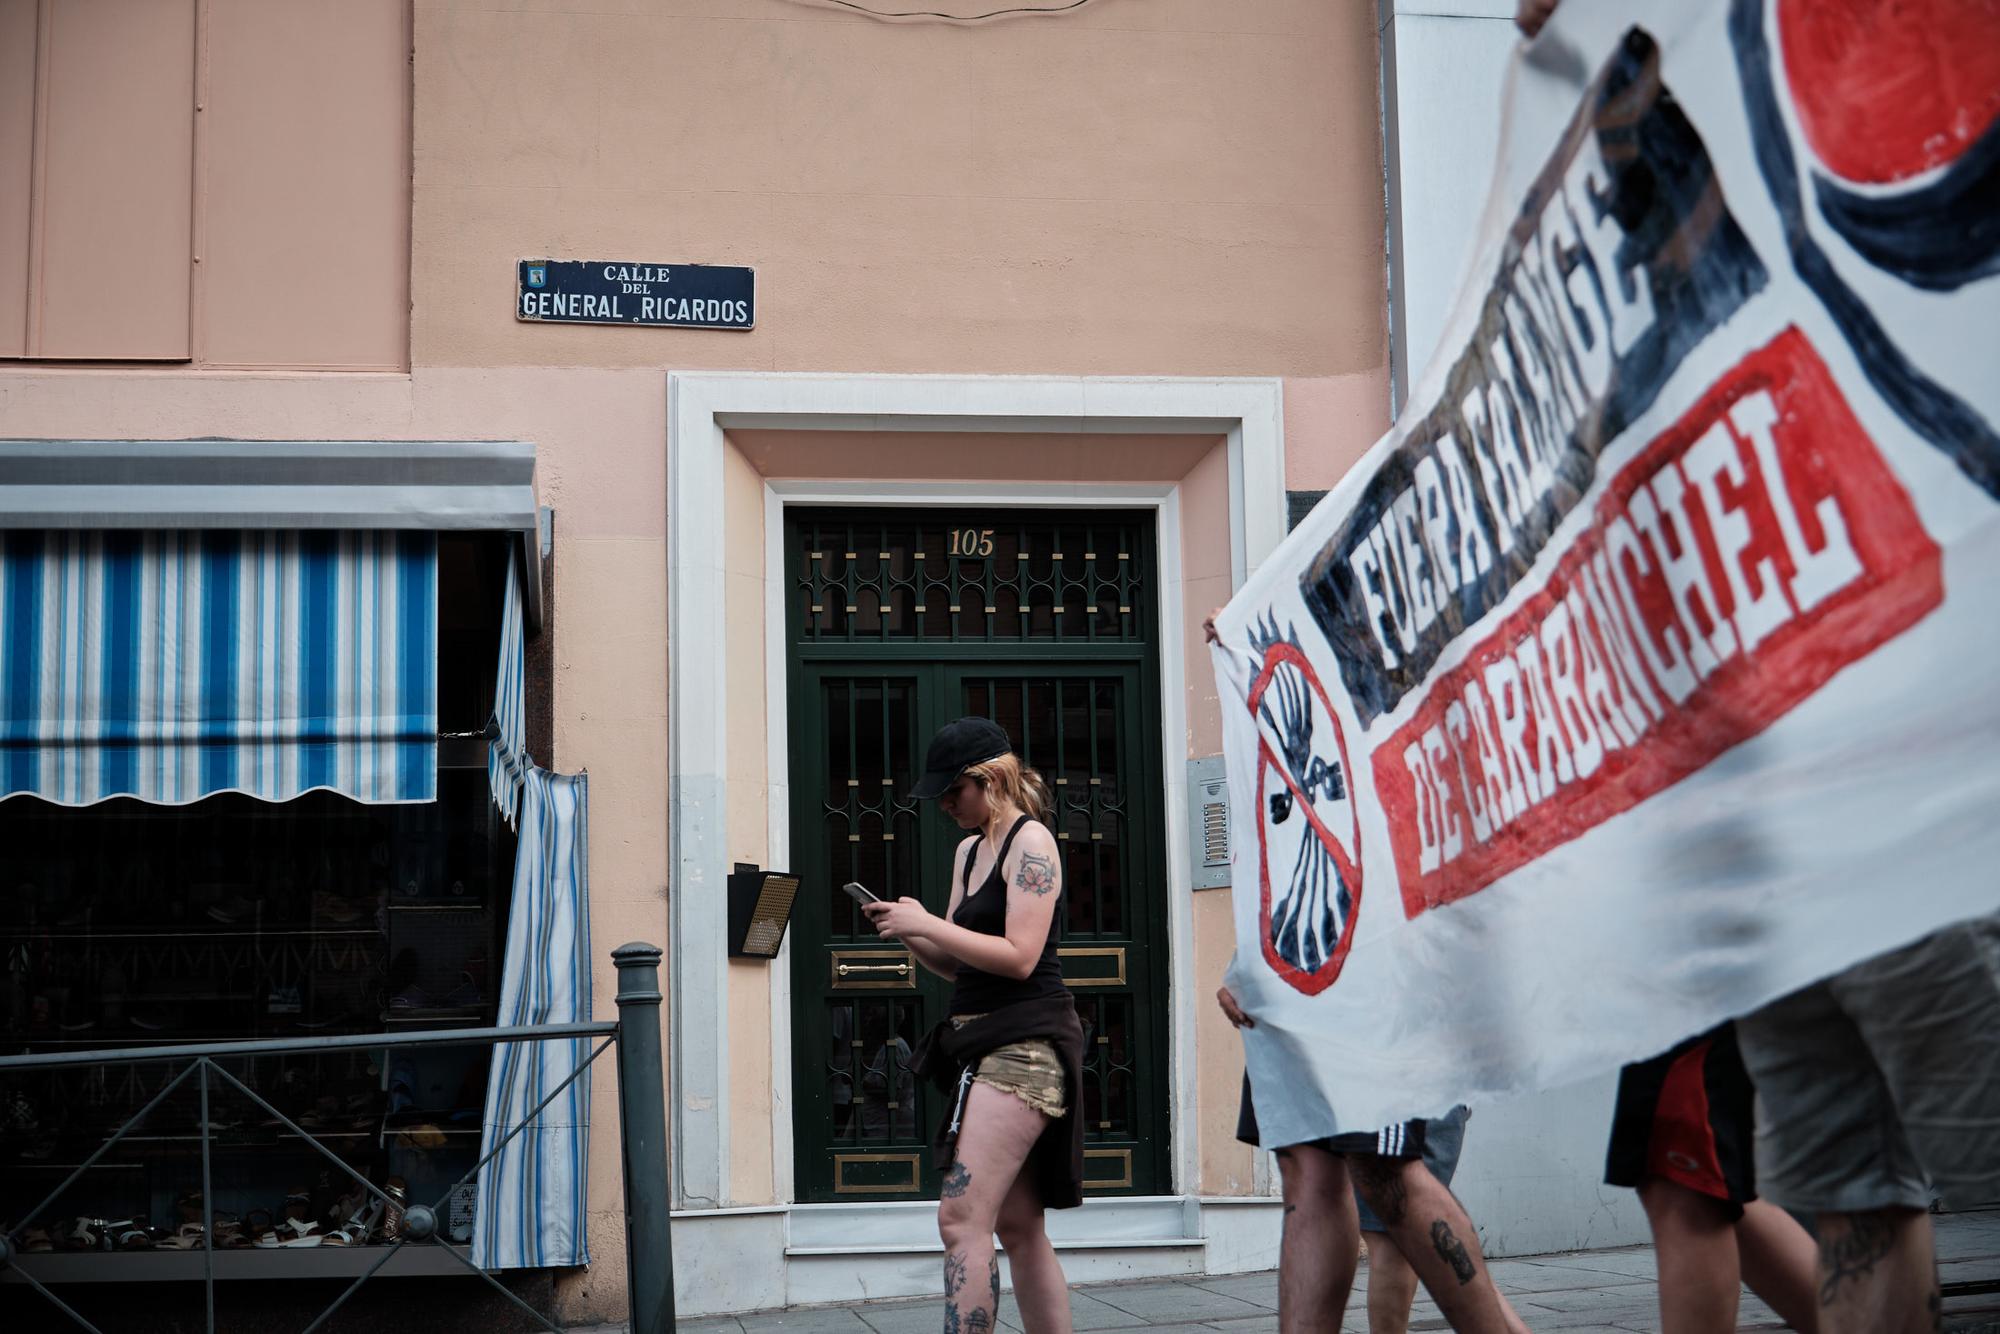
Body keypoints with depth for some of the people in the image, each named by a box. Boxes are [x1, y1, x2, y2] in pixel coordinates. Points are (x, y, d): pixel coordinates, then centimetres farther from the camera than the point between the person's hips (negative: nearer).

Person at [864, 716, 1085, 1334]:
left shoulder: (1030, 842, -7)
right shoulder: (969, 850, 19)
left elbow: (1019, 957, -17)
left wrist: (927, 923, -14)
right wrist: (907, 931, 3)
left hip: (1023, 1044, -10)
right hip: (985, 1043, 10)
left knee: (962, 1216, -17)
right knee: (1017, 1226, 10)